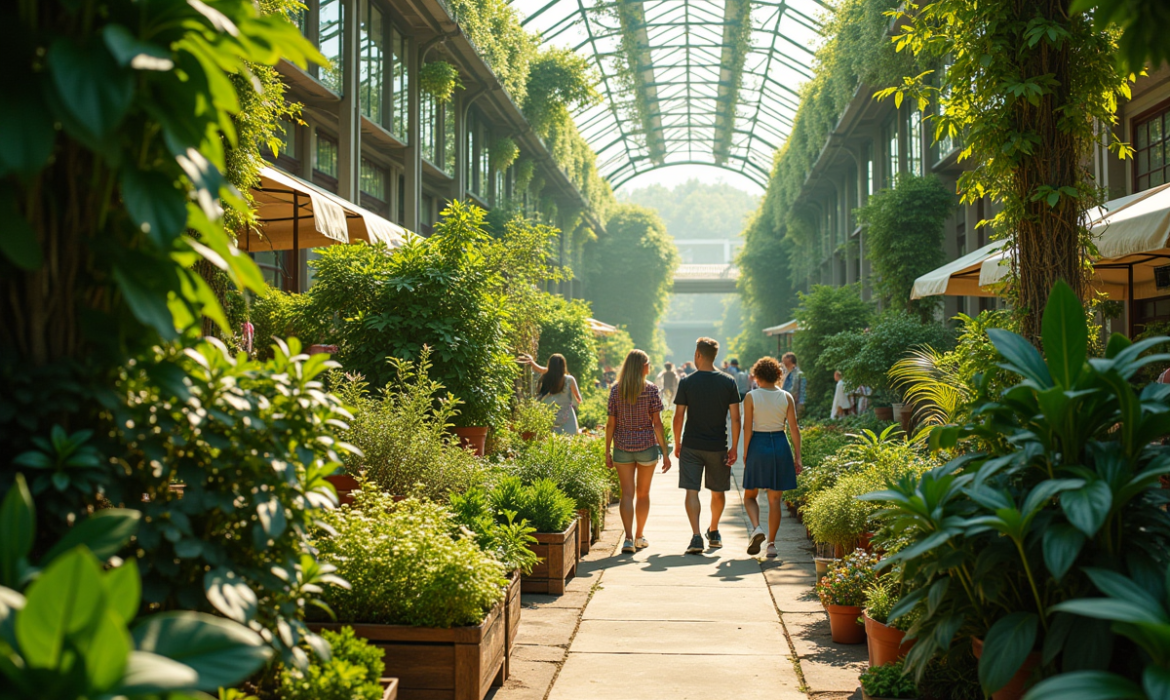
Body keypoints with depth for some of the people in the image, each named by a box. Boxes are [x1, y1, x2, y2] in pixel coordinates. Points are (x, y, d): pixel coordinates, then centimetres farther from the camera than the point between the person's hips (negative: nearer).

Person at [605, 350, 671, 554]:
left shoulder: (616, 390, 0)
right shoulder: (651, 390, -6)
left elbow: (611, 423, 0)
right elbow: (657, 423, -7)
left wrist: (607, 452, 7)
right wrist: (665, 452, -3)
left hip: (622, 447, 1)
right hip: (647, 445, -1)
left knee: (627, 493, 2)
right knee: (643, 493, 14)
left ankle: (629, 538, -11)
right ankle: (639, 536, 26)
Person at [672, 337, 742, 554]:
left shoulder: (687, 383, -6)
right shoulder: (728, 382, -2)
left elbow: (678, 417, -4)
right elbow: (735, 418, -4)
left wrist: (677, 443, 9)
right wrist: (734, 448, 2)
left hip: (691, 446, -2)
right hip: (718, 447, 2)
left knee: (692, 491, -2)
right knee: (718, 492, 18)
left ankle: (696, 536, -15)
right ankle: (713, 532, 34)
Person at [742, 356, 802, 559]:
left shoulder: (751, 397, -6)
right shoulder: (786, 397, 1)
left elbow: (747, 428, -8)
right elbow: (794, 428, 0)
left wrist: (745, 453, 1)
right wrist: (797, 457, 4)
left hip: (758, 445, -2)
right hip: (780, 446, 2)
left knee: (750, 495, 14)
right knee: (775, 498, 8)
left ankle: (756, 528, -12)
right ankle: (771, 544, 7)